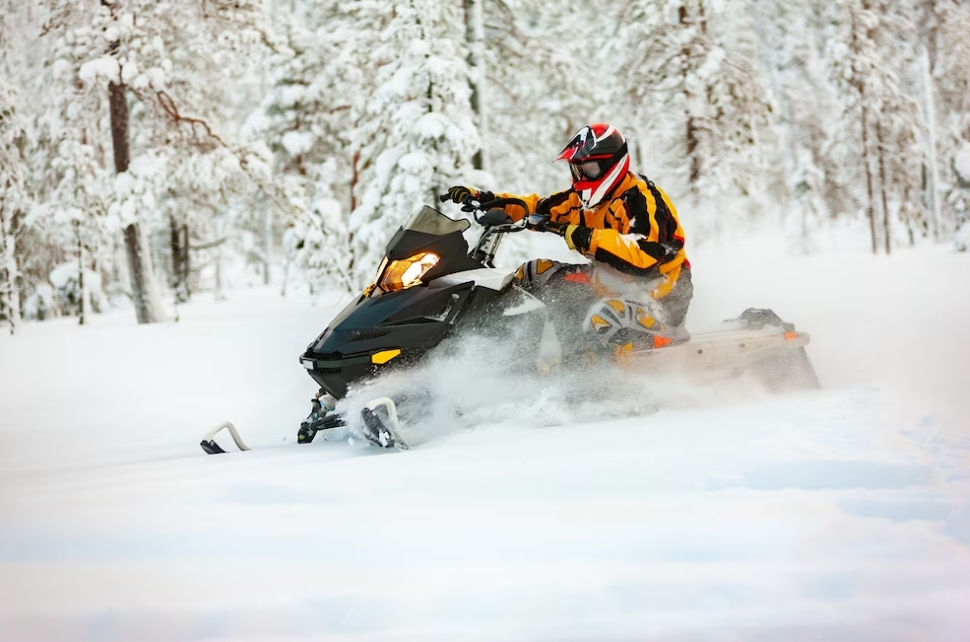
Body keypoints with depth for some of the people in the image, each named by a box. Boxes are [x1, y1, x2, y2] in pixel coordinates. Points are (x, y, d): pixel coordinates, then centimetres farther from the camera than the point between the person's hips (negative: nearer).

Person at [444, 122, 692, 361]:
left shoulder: (642, 200, -20)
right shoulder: (584, 198, 7)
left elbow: (643, 254, -36)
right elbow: (536, 208, 10)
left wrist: (583, 237, -40)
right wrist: (482, 199, -1)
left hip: (662, 295, -10)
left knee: (599, 321, -41)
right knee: (534, 274, 7)